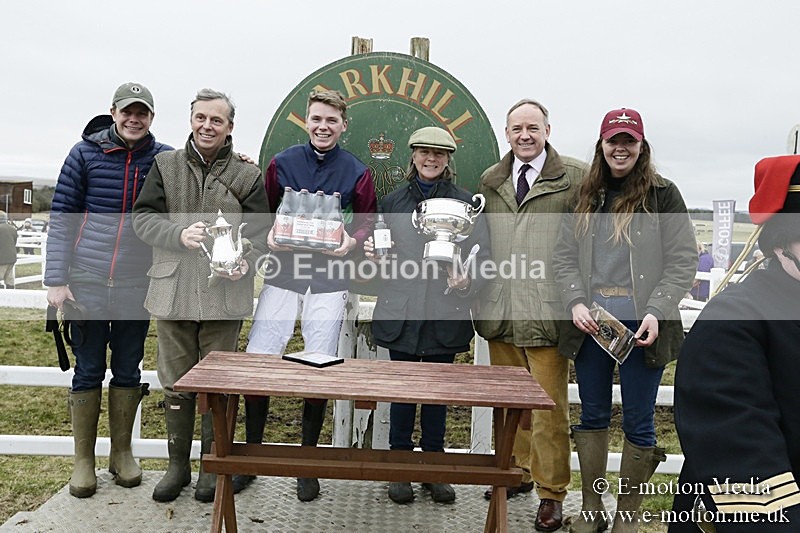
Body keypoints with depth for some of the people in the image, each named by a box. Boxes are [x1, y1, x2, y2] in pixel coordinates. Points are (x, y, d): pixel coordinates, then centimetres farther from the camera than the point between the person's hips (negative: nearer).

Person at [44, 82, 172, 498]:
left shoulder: (165, 158, 2)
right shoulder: (85, 153, 0)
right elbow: (61, 217, 0)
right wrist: (56, 280, -6)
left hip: (138, 287, 1)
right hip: (87, 284, -1)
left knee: (128, 371, 11)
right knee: (88, 372, 7)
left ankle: (122, 453, 26)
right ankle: (83, 460, 21)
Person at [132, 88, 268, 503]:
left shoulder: (247, 175, 5)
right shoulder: (166, 165, 9)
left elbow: (258, 232, 2)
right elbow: (143, 217, 4)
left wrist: (245, 263, -18)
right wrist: (179, 234, -16)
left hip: (224, 295, -1)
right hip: (172, 292, 2)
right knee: (175, 383, 11)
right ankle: (178, 464, 27)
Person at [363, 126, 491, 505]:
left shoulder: (466, 203, 2)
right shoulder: (393, 201, 9)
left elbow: (482, 256, -2)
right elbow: (382, 253, 15)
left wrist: (468, 282, -21)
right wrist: (372, 254, -8)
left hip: (445, 314, -1)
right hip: (400, 311, 1)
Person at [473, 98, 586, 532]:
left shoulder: (574, 178, -1)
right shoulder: (490, 180, 14)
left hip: (547, 312, -4)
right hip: (499, 309, 5)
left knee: (549, 407, 2)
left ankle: (550, 493, 18)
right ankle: (518, 471, 34)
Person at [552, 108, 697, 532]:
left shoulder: (662, 194, 0)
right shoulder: (586, 196, 10)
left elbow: (682, 262, -4)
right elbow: (564, 256, 8)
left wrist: (656, 312, -15)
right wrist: (575, 302, -7)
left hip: (641, 327, -3)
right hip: (591, 323, 3)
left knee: (638, 422, 6)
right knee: (592, 415, 13)